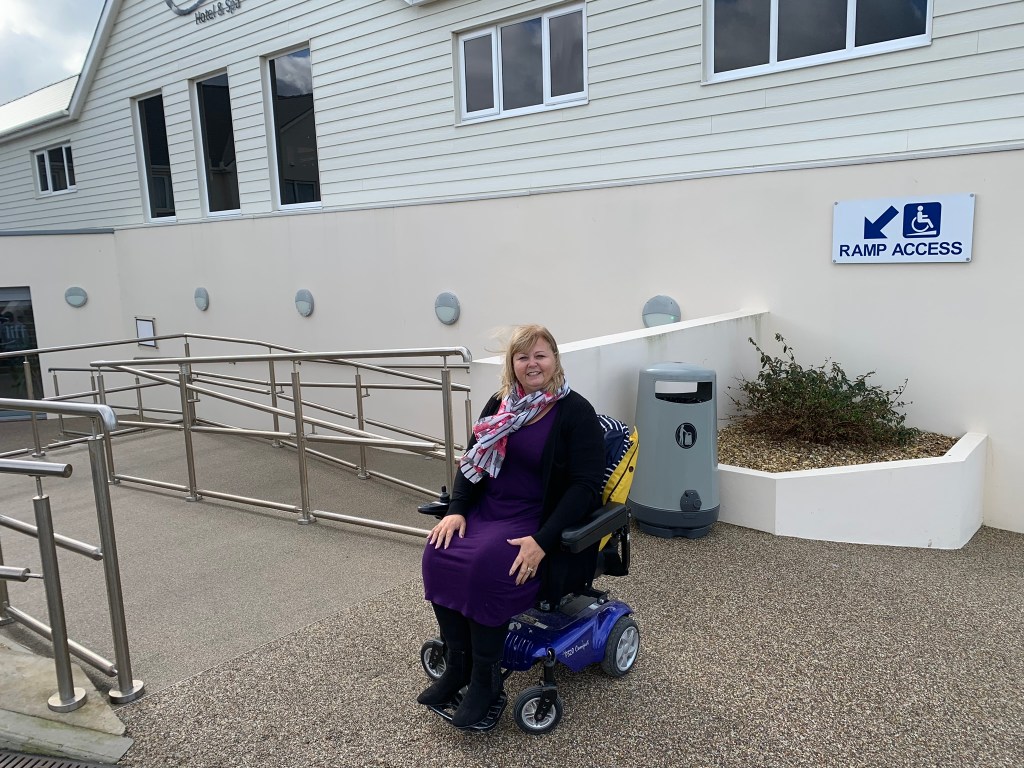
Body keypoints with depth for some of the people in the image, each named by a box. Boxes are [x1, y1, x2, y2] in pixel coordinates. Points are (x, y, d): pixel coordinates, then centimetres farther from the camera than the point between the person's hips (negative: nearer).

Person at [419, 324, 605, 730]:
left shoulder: (576, 412, -10)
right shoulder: (500, 404, 8)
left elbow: (586, 484, -15)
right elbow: (472, 461, 11)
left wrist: (543, 540, -24)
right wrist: (456, 510, -7)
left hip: (537, 520, -5)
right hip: (487, 509, 6)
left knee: (486, 565, -31)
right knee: (438, 552, -20)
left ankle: (486, 679, -11)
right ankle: (457, 665, -5)